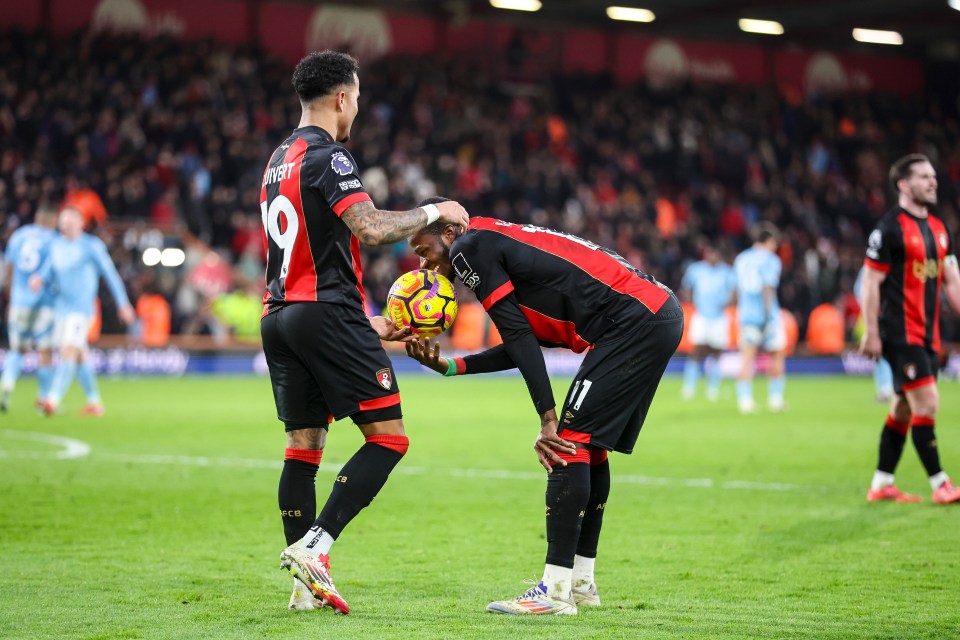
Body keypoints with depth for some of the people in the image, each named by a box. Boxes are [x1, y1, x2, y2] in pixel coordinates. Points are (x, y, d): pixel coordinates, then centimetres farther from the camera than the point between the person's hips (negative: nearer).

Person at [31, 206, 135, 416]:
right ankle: (94, 402, 24)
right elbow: (48, 270, 11)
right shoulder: (56, 245, 11)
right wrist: (38, 278, -14)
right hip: (61, 307, 7)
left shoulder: (92, 246, -6)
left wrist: (123, 304, 1)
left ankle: (53, 399, -30)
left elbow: (110, 273, -1)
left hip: (82, 307, -7)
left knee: (69, 349, -19)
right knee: (80, 354, 13)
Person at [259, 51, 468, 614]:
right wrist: (434, 212, -7)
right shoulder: (326, 156, -9)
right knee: (389, 437, -5)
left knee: (304, 446, 8)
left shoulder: (279, 160, 20)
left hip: (280, 315, 9)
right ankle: (315, 546, -16)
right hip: (327, 313, -9)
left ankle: (306, 585, 6)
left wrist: (364, 323, 26)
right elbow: (370, 228, -23)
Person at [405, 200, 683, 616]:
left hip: (635, 323, -10)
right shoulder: (498, 243, 23)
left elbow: (520, 338, -11)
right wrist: (448, 366, 22)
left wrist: (548, 420, -12)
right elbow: (522, 346, 24)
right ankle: (581, 583, 23)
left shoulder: (469, 249, -4)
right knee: (591, 446, 17)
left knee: (570, 441, -10)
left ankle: (555, 590, -12)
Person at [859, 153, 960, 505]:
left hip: (927, 334, 8)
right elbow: (871, 282, -11)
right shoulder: (889, 228, -10)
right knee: (927, 403, -12)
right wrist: (871, 333, -14)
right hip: (900, 333, -8)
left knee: (904, 408, 12)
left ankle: (881, 484, 19)